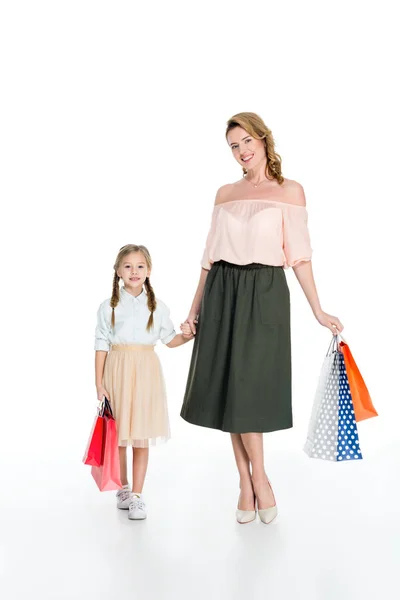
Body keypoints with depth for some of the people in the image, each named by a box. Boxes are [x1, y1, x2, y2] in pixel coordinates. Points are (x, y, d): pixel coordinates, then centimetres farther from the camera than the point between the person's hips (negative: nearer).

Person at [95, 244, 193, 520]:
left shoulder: (158, 307, 6)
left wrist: (186, 336, -9)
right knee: (118, 436, 7)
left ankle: (137, 495, 9)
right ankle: (123, 489, 26)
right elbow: (102, 345, 0)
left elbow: (169, 339, 12)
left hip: (146, 372, 1)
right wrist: (99, 383, -4)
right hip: (118, 371, 0)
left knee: (142, 437, 1)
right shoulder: (109, 307, 1)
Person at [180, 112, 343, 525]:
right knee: (228, 387, 3)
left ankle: (256, 480, 11)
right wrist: (195, 307, 10)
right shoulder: (225, 194, 13)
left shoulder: (290, 191, 2)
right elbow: (211, 255, 13)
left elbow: (299, 255, -2)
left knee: (248, 386, -7)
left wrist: (318, 311, -8)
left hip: (264, 293, -4)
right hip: (222, 294, 4)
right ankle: (248, 482, 15)